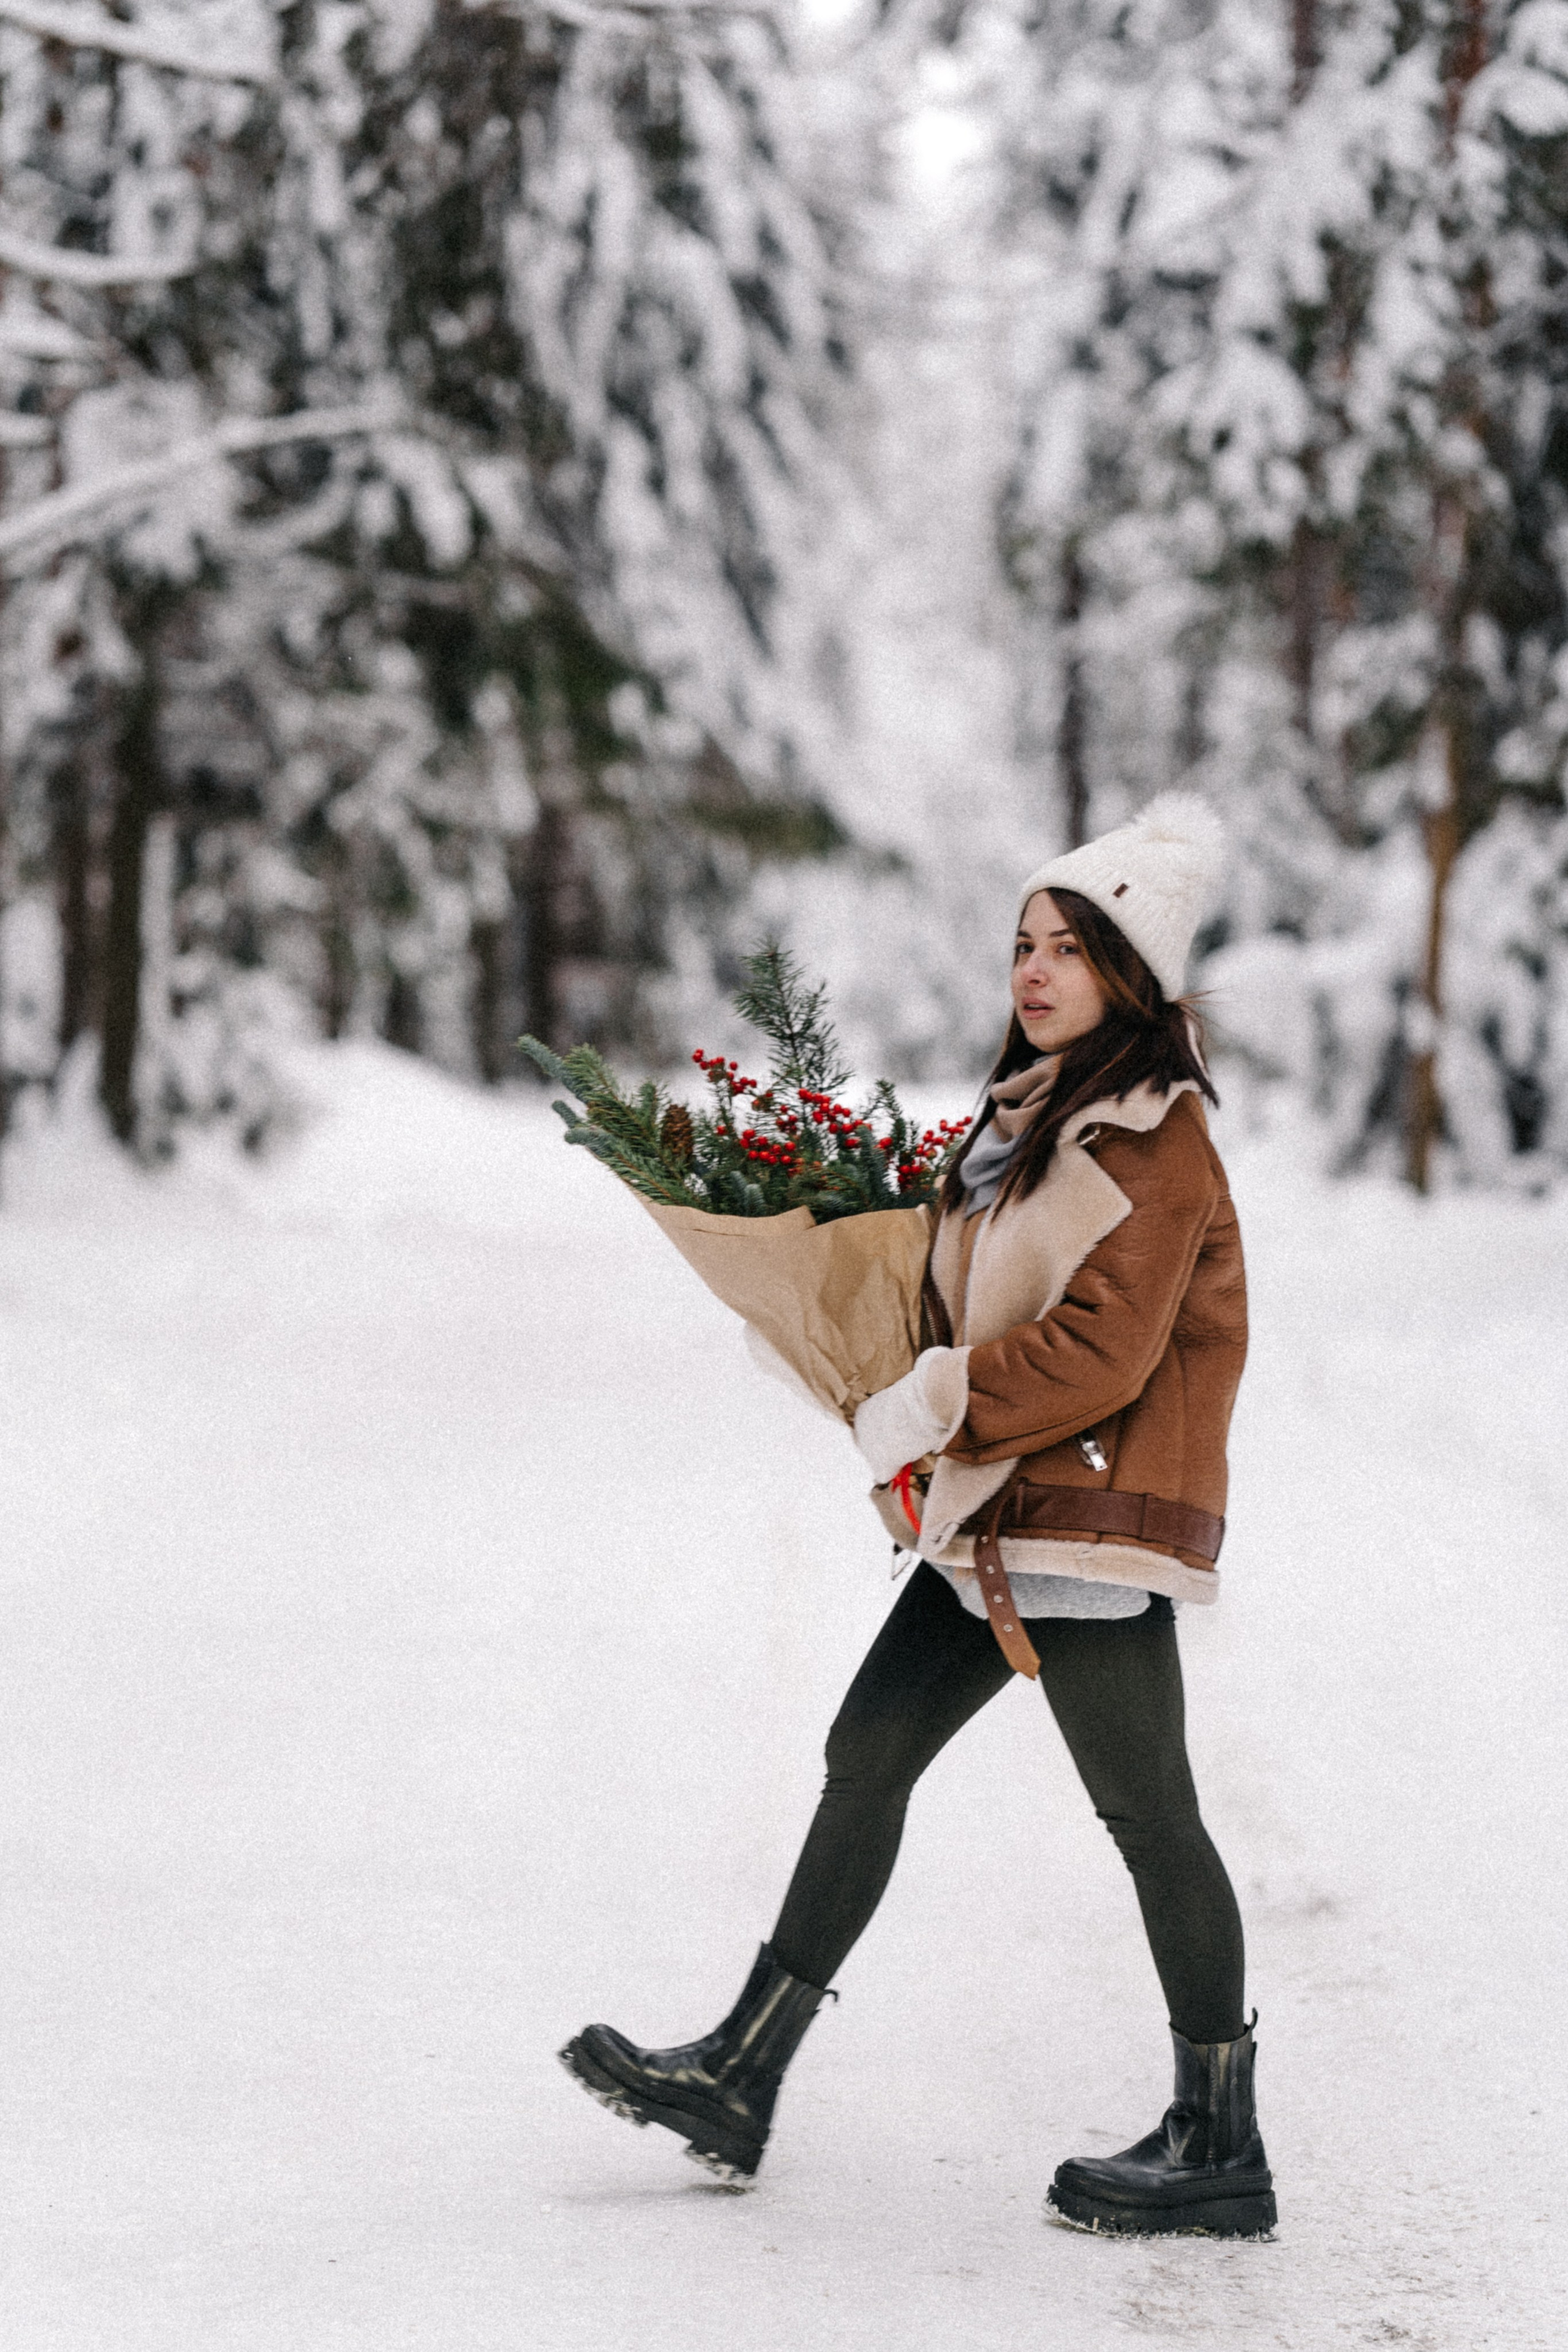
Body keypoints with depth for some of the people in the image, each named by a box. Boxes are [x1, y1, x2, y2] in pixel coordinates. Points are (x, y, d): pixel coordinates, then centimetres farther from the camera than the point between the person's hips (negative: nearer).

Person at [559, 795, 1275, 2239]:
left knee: (1146, 1811, -3)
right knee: (867, 1757, 9)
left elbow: (1100, 1350, -21)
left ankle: (1220, 2149, 7)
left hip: (1097, 1521, -10)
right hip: (995, 1521, 10)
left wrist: (918, 1413, -16)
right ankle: (742, 2078, 15)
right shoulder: (1035, 1115, 16)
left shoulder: (1154, 1138, -13)